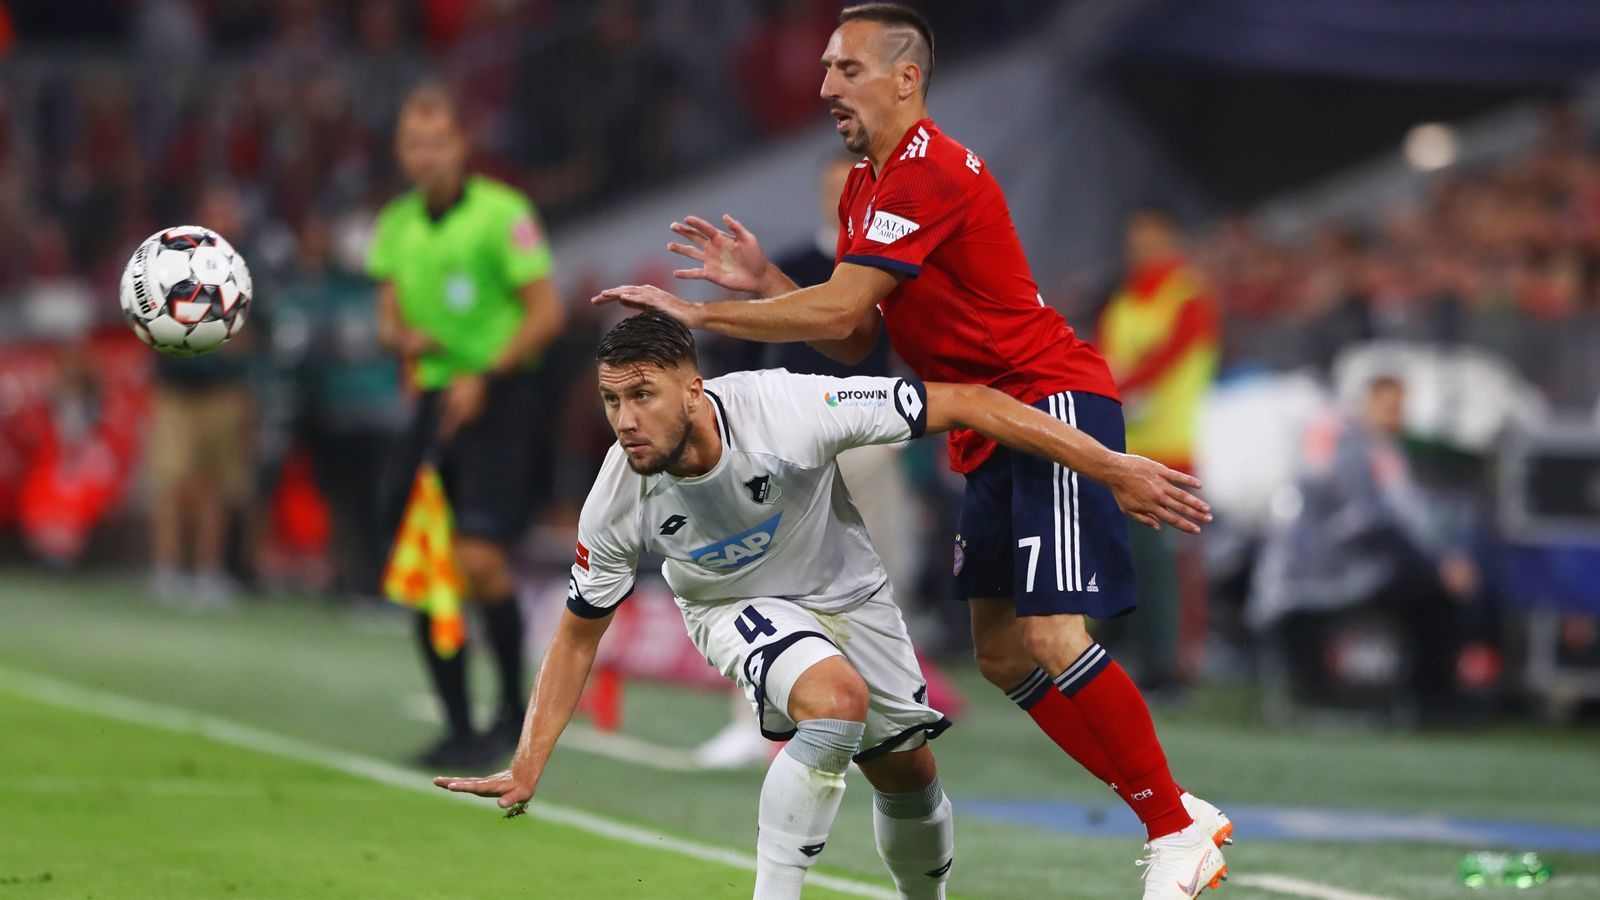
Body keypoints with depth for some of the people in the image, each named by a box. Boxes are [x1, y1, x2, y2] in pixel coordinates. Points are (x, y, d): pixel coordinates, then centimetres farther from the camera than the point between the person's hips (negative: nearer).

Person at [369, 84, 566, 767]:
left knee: (479, 558, -18)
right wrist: (403, 339, -7)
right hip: (435, 398, 6)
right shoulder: (396, 225, 12)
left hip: (502, 398, -6)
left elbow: (547, 311, -9)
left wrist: (484, 377, -16)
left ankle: (515, 708, -1)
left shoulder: (502, 213, -7)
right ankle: (458, 728, 10)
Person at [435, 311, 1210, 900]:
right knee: (837, 699, -32)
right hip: (737, 608, -1)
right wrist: (527, 769, -15)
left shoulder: (787, 408, -37)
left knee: (907, 771, 10)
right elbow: (580, 633, -10)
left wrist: (1111, 468, -31)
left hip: (843, 589, 1)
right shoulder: (615, 505, -28)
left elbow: (964, 405, -32)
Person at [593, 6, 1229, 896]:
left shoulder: (930, 173, -18)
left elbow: (840, 310, -23)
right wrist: (762, 281, 1)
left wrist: (695, 312, -18)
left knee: (1054, 639, -19)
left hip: (1056, 404, -10)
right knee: (1004, 656, 7)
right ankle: (1176, 814, 13)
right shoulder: (864, 189, 15)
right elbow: (854, 339, 15)